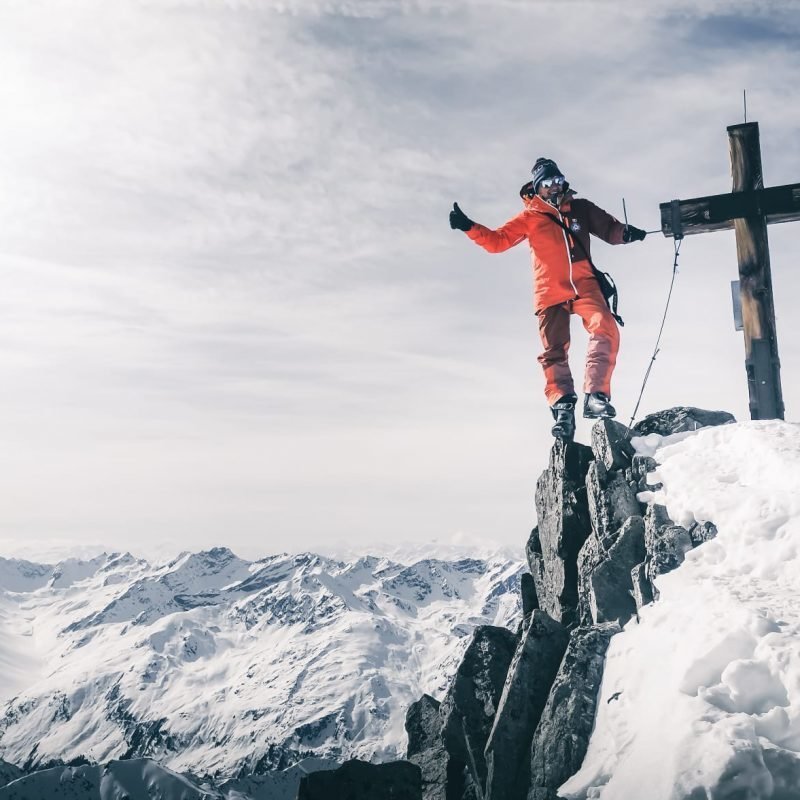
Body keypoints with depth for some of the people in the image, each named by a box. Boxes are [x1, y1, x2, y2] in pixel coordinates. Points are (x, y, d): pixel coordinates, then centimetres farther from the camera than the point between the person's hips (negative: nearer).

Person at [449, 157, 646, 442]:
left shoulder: (580, 208, 16)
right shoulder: (529, 218, 11)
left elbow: (609, 228, 21)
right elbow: (497, 241, 7)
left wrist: (626, 233, -2)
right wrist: (469, 227, -8)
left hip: (584, 285, 1)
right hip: (550, 291, -1)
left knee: (605, 328, -23)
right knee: (554, 353, -5)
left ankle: (595, 395, -25)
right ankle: (562, 408, -2)